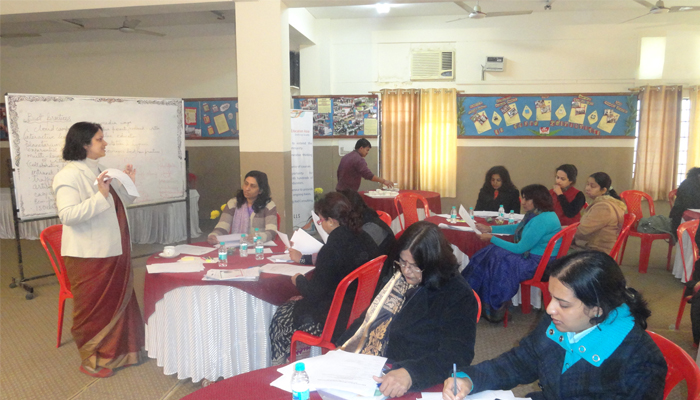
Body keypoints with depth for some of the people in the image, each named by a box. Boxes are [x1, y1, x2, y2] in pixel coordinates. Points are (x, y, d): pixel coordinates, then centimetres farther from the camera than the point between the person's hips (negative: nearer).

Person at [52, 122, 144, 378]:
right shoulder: (69, 175, -15)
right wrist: (100, 196, -31)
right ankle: (91, 360, 23)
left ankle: (118, 351, 33)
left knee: (119, 302, 17)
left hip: (114, 251, 9)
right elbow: (68, 214, -26)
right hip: (89, 256, -8)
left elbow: (118, 204, 20)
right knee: (94, 308, 5)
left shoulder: (100, 170, 12)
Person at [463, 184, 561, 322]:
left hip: (539, 264, -10)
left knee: (496, 259, -13)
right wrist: (490, 228, 19)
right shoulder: (536, 214, 7)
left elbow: (519, 248, -21)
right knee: (491, 253, 1)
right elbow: (517, 228, 24)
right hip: (531, 255, 10)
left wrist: (492, 238, -12)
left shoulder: (541, 220, -24)